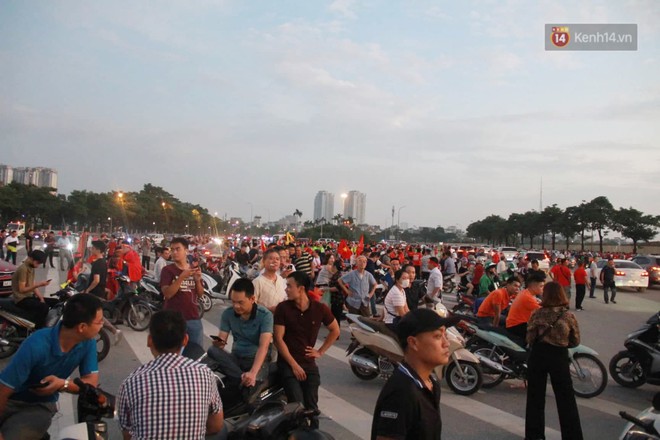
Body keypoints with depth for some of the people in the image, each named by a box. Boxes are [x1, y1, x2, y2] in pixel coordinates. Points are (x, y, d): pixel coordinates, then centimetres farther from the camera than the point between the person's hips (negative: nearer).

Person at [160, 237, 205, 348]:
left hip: (193, 318, 4)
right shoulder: (167, 270, -4)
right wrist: (182, 277, -25)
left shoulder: (194, 269, 9)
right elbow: (167, 294, -16)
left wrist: (198, 280, -9)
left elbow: (200, 294, 10)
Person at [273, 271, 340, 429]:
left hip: (309, 363, 2)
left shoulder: (320, 308, -4)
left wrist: (321, 351, 5)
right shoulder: (283, 307, -9)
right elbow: (278, 339, -9)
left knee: (312, 406, 4)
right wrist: (294, 365, -12)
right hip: (288, 363, -2)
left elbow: (335, 330, 12)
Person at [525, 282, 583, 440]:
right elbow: (575, 342, 2)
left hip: (538, 355, 1)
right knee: (566, 399, 11)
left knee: (535, 397, 13)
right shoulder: (569, 316, -8)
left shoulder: (537, 314, -9)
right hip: (559, 357, -1)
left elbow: (529, 339, -6)